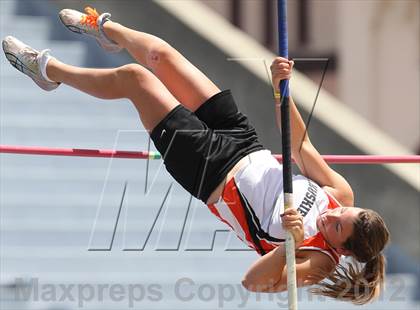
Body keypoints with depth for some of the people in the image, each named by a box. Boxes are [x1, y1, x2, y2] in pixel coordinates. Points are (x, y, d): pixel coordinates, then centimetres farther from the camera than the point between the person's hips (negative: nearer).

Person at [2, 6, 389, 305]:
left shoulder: (318, 261, -27)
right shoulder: (342, 195, -12)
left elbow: (252, 281, -39)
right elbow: (300, 144, -9)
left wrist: (290, 243, -54)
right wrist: (281, 88, -23)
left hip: (206, 171, -5)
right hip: (243, 146, 5)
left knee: (133, 77, -5)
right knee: (158, 54, 12)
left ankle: (47, 70, 26)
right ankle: (105, 28, 50)